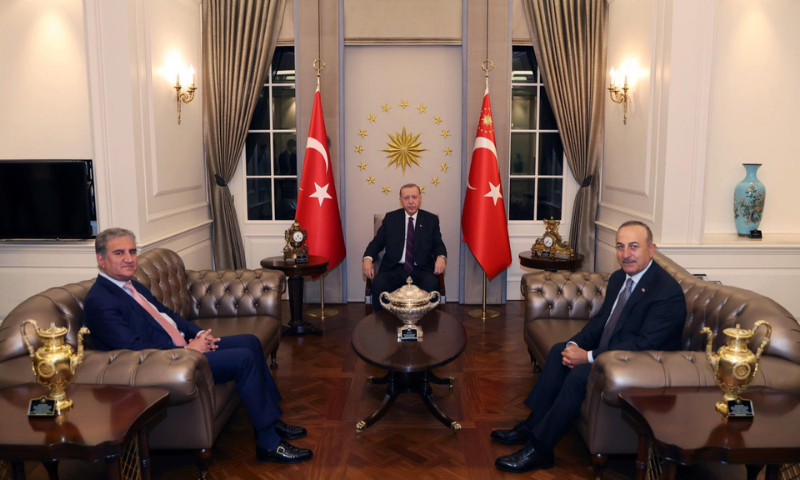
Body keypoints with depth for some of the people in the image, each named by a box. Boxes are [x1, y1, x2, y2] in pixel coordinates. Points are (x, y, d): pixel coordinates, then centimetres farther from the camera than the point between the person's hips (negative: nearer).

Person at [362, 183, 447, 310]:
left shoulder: (431, 220, 12)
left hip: (422, 270, 0)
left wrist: (441, 257, -13)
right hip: (394, 269, 1)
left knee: (431, 284, -33)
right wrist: (368, 258, -11)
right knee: (378, 284, -30)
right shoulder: (390, 218, 12)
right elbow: (378, 242, 10)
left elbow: (438, 245, 12)